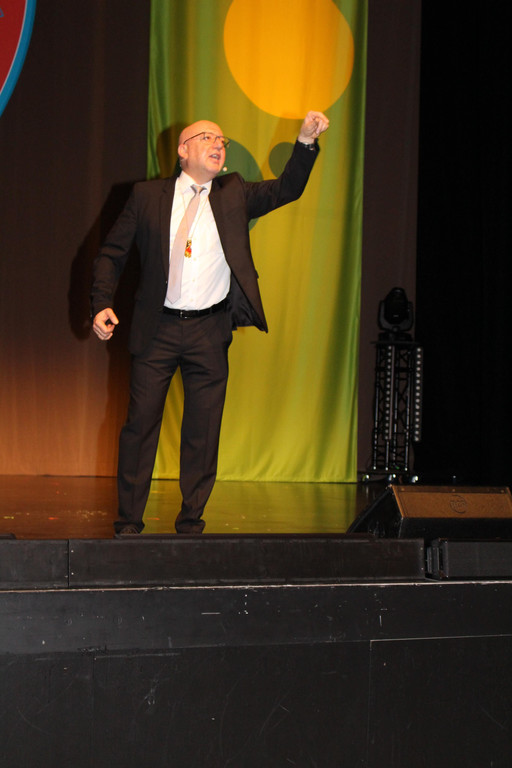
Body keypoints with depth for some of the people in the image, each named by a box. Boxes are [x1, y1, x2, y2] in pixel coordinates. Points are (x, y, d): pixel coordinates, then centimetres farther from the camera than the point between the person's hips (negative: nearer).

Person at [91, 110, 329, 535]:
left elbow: (287, 189, 0)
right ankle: (128, 522, 10)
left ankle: (191, 522, 15)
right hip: (157, 328, -1)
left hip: (210, 330, 2)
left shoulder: (234, 194, 10)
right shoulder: (147, 196, 5)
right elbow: (111, 253, 7)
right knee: (141, 423, 1)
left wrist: (306, 142, -15)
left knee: (204, 428, 4)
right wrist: (102, 304, -6)